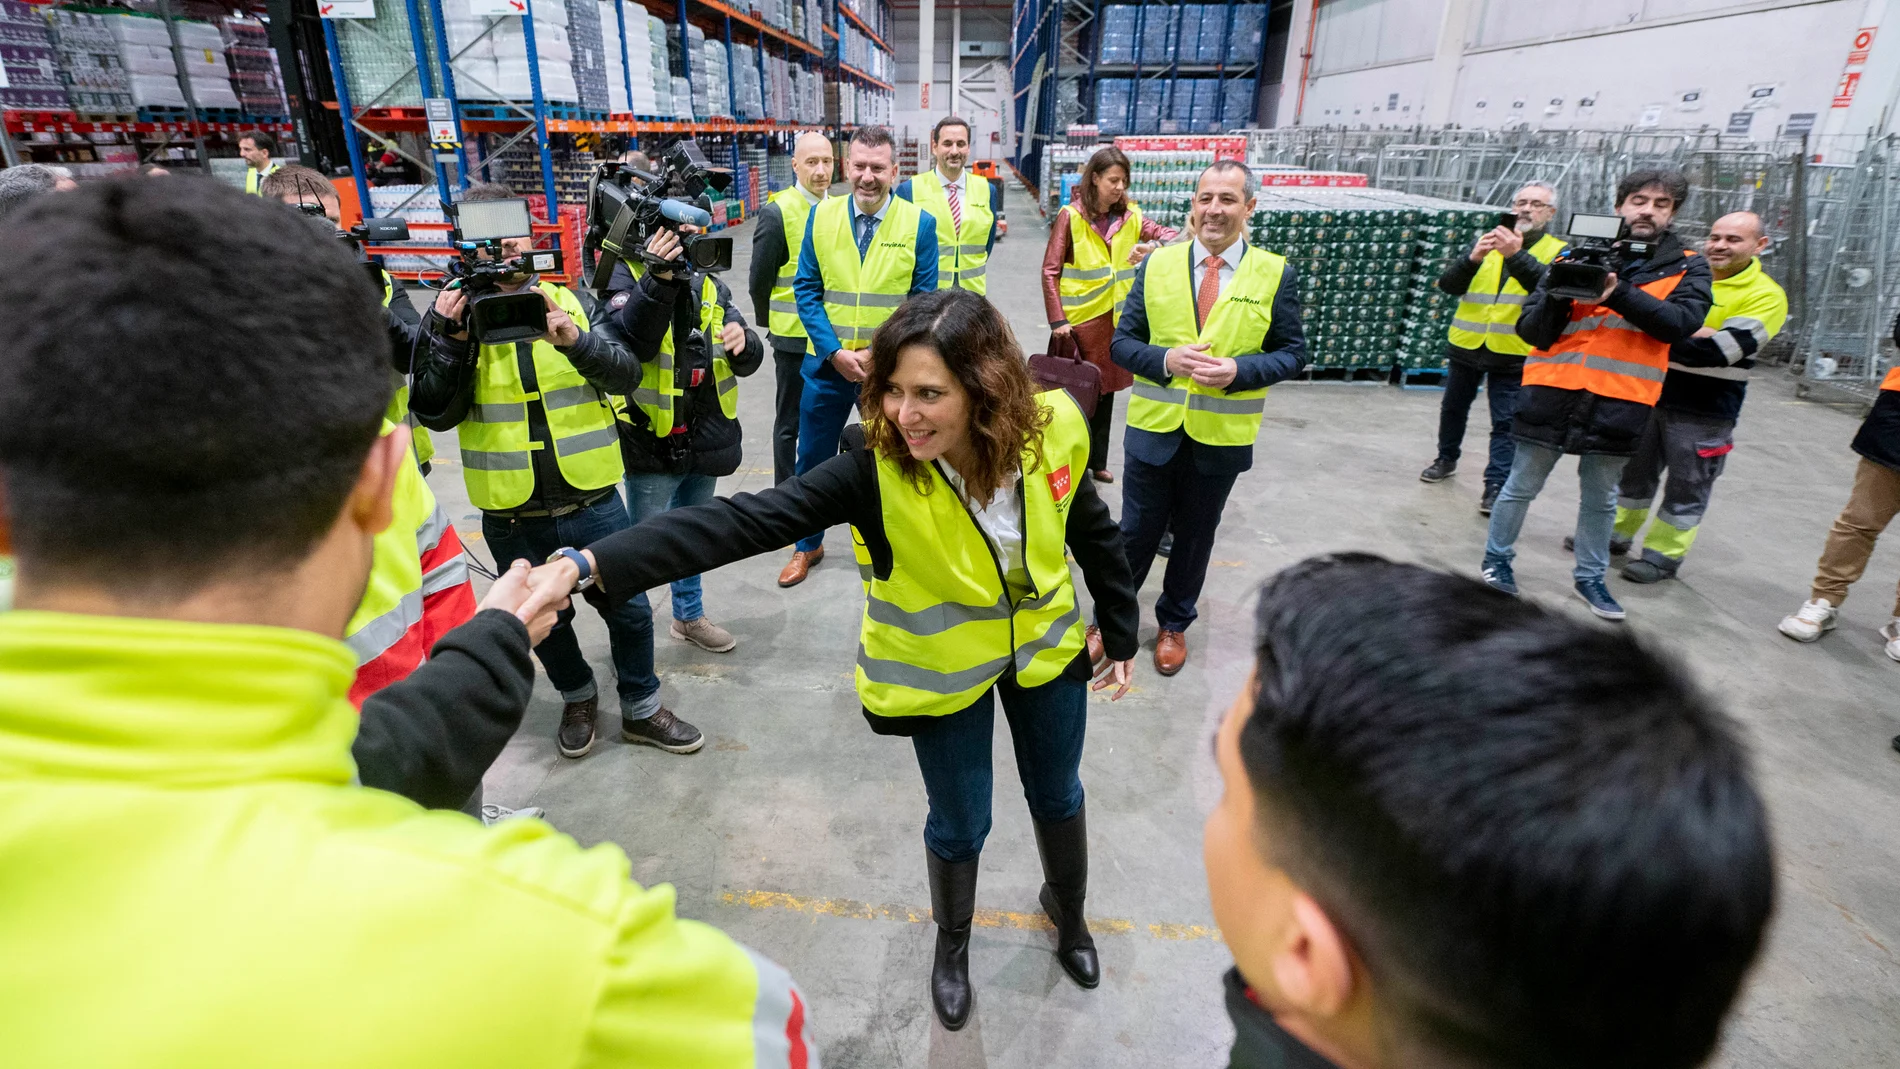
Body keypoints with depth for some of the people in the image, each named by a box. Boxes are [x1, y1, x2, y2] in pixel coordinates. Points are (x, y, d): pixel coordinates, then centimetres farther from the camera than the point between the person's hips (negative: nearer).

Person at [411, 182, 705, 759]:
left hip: (592, 501, 0)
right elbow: (435, 413, -7)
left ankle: (641, 709, 32)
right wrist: (452, 340, -20)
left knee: (628, 607, 10)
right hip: (512, 517, 0)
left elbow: (627, 374, -8)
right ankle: (577, 698, 44)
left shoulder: (570, 301, 1)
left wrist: (576, 342, -25)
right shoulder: (450, 314, -2)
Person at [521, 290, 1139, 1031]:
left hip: (1044, 649, 3)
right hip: (944, 669, -2)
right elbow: (743, 520, -39)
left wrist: (1122, 636, 7)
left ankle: (1068, 910, 58)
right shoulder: (876, 467, -31)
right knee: (959, 824, 14)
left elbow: (1094, 534, -4)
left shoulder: (1051, 432, -22)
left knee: (1057, 796, 23)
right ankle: (952, 941, 50)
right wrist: (590, 564, -50)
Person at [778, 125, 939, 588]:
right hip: (827, 364, 2)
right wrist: (835, 351, -12)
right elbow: (806, 289, -1)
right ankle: (808, 546, 34)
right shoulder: (821, 216, -1)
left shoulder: (919, 224, -6)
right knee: (813, 460, 12)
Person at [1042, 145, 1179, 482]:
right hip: (1079, 318, -5)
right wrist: (1057, 320, -16)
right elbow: (1050, 272, -9)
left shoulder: (1130, 216, 4)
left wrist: (1154, 246, -29)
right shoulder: (1070, 216, -8)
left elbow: (1171, 235, -6)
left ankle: (1097, 460, 30)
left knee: (1106, 389, 15)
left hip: (1116, 318, 5)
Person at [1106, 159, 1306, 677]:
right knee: (1137, 532, 10)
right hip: (1154, 428, 0)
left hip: (1221, 435, 0)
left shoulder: (1276, 274, -3)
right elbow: (1122, 341, 1)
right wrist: (1165, 359, -19)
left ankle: (1174, 623, 38)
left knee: (1195, 536, 16)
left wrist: (1239, 370, -18)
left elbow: (1292, 352, 1)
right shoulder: (1157, 264, 0)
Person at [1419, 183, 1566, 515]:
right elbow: (1448, 284, -3)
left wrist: (1516, 255, -31)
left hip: (1513, 353, -3)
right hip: (1465, 345, 3)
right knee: (1453, 409, 17)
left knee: (1505, 423, -2)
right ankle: (1446, 459, 35)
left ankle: (1496, 485, 2)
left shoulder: (1558, 251, 1)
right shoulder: (1486, 242, 8)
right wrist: (1473, 259, -23)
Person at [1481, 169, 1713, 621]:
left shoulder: (1687, 266, 6)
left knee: (1600, 498, 13)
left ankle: (1590, 578, 28)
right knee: (1522, 485, 8)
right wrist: (1557, 296, -21)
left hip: (1621, 401, 1)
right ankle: (1497, 557, 26)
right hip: (1553, 392, -1)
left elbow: (1680, 322, -13)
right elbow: (1532, 332, -2)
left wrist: (1619, 292, -24)